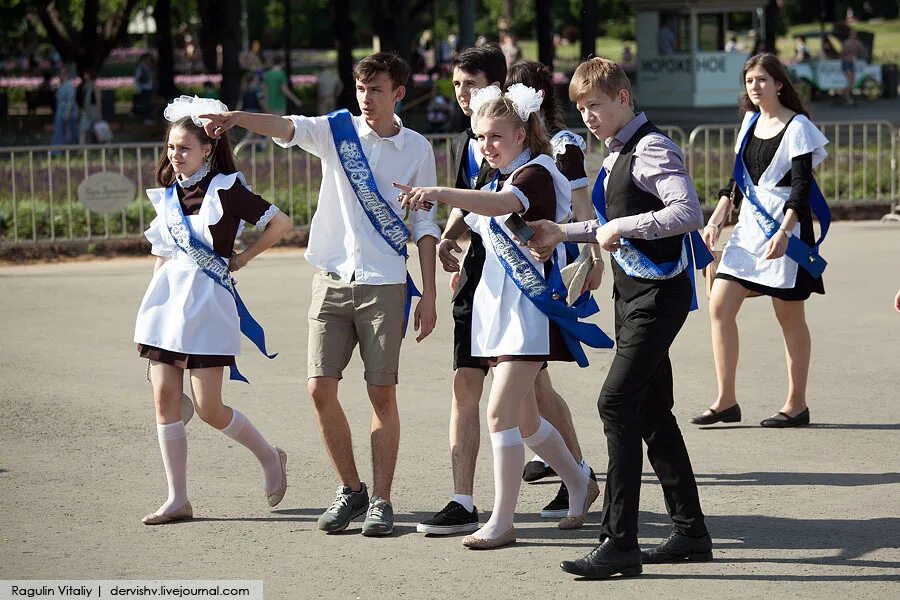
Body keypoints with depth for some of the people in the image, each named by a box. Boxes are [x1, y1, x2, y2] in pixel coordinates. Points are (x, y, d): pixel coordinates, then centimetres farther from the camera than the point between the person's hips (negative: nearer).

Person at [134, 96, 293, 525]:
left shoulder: (225, 190, -6)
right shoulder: (167, 196, 12)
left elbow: (280, 223, -8)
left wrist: (242, 259, -2)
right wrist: (153, 307, 14)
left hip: (207, 304, -6)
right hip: (166, 300, 6)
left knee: (209, 408, -6)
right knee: (165, 399, -1)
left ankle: (269, 456, 20)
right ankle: (177, 499, 4)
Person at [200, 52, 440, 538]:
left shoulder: (417, 149, 3)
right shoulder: (336, 130, 4)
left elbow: (425, 225, 7)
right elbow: (286, 128, -15)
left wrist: (428, 295, 2)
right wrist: (236, 119, -36)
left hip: (385, 284, -2)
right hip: (331, 279, 2)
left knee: (382, 394, -1)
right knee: (321, 388, -1)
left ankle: (380, 500, 8)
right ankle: (350, 490, 16)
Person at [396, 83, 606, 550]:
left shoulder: (536, 173, -12)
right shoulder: (497, 183, 17)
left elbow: (502, 204, -35)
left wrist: (439, 193, -48)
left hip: (531, 306, -9)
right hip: (497, 304, 9)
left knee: (501, 412, -15)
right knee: (523, 418, 15)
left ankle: (501, 521, -11)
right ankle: (579, 484, 36)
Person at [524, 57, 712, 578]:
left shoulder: (653, 150, -14)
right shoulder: (617, 156, 16)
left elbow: (688, 213, -28)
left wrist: (622, 227, -25)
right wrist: (564, 233, 21)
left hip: (660, 293, -10)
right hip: (634, 292, 10)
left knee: (618, 403, -16)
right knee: (651, 410, 13)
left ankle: (620, 542, -18)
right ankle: (691, 531, 22)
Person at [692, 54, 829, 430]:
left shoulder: (797, 126, -9)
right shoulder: (751, 121, 12)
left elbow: (801, 186, -16)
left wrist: (783, 232, -26)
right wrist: (717, 219, 14)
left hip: (785, 225, -7)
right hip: (749, 224, 7)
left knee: (789, 316, 1)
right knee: (719, 306, -2)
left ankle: (797, 404, 10)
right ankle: (726, 401, 2)